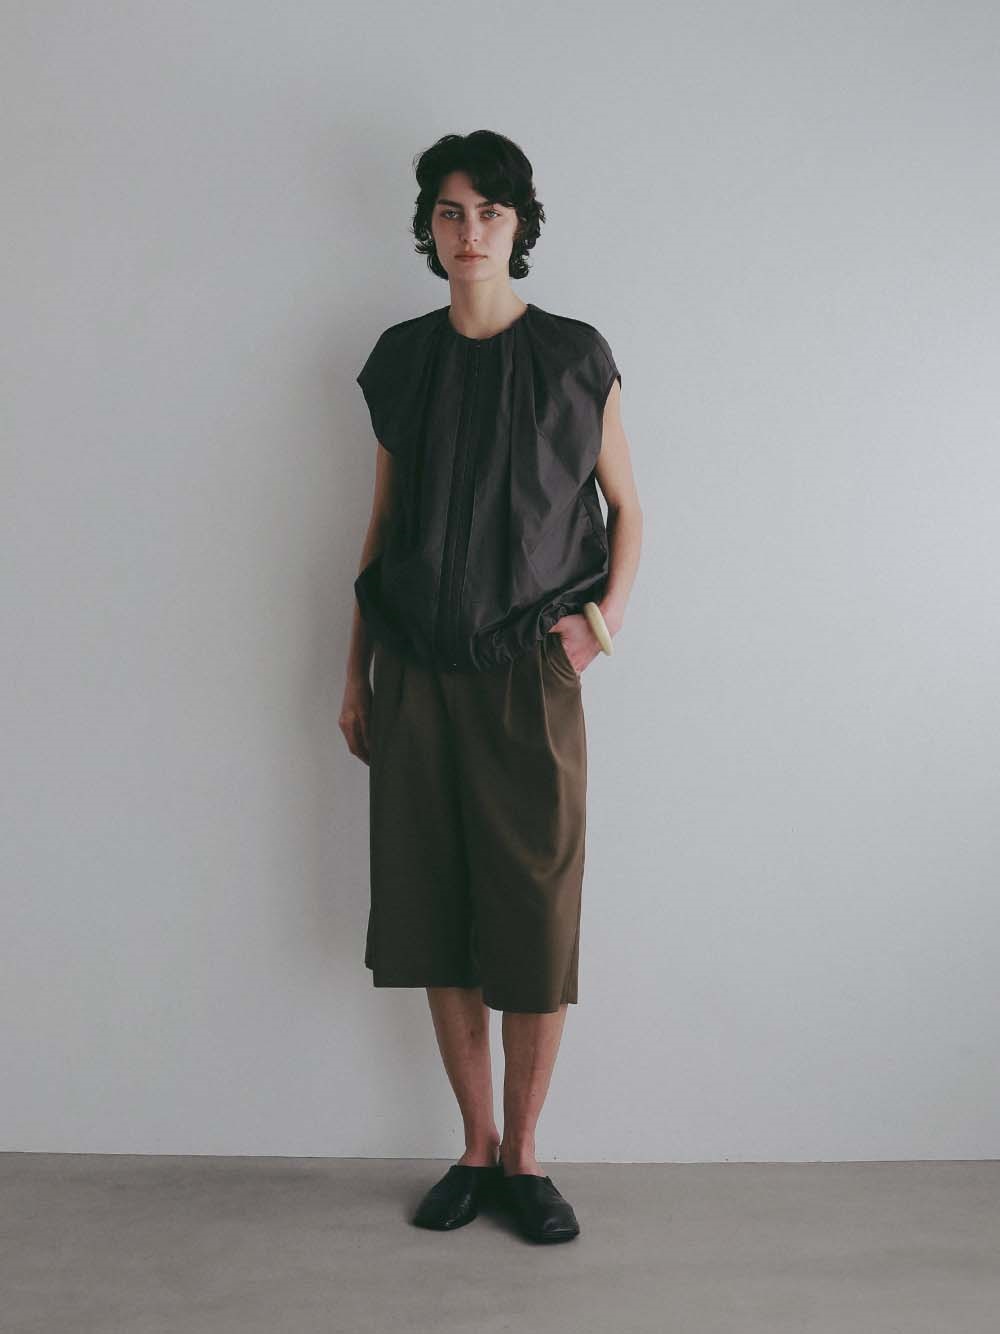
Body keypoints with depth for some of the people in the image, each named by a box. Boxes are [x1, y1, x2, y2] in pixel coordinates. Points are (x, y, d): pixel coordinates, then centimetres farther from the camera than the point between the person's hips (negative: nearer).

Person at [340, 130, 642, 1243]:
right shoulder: (401, 359, 9)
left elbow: (626, 507, 10)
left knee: (536, 923, 0)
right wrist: (356, 673, 11)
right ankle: (476, 1149, 23)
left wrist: (606, 616, -7)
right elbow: (382, 520, 12)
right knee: (435, 920, 6)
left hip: (527, 678, -2)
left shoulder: (574, 358, 1)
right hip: (416, 679, 3)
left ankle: (523, 1155, 19)